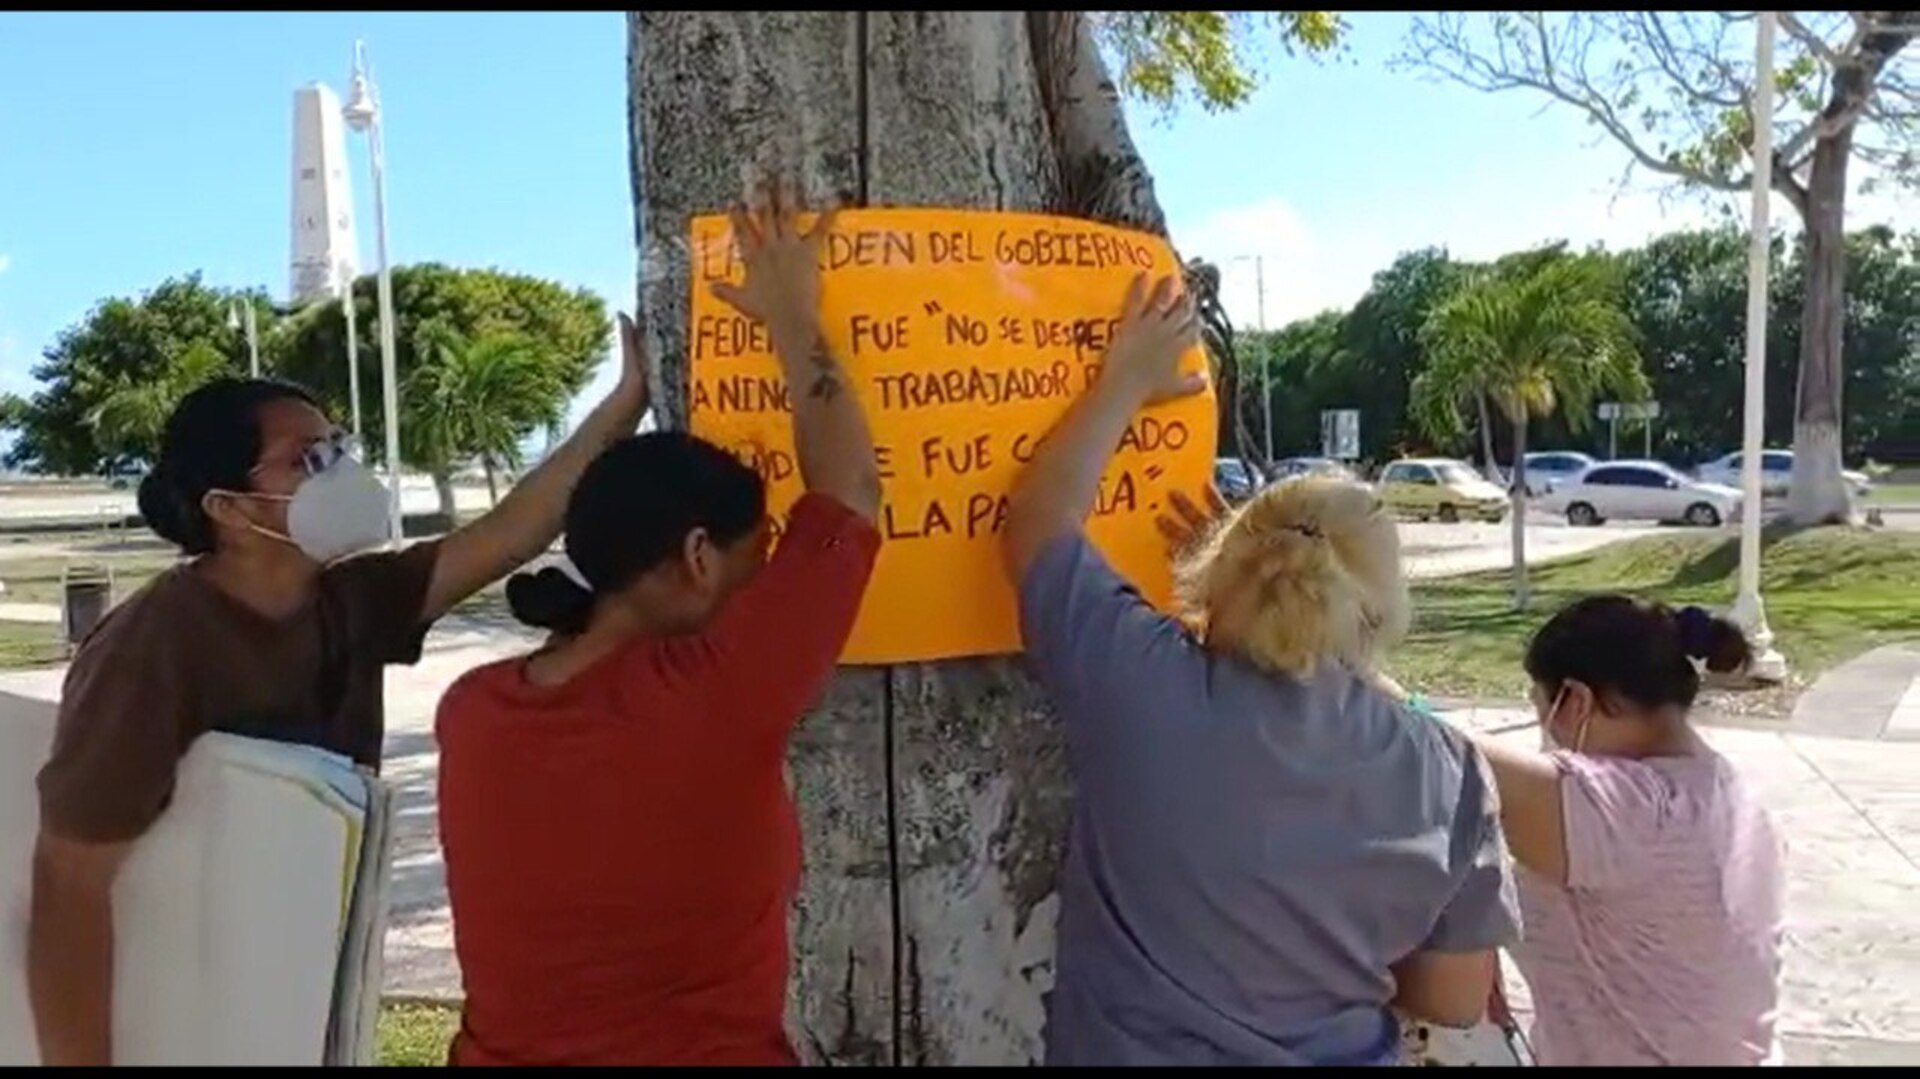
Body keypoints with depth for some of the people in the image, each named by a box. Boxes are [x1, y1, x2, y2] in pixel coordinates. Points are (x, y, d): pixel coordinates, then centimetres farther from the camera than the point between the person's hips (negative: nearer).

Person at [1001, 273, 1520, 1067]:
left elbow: (1038, 524, -5)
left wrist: (1124, 385, 4)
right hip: (1334, 1055, 2)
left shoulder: (1138, 684, -21)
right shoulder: (1446, 775, -13)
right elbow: (1457, 999, -4)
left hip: (1126, 1051, -2)